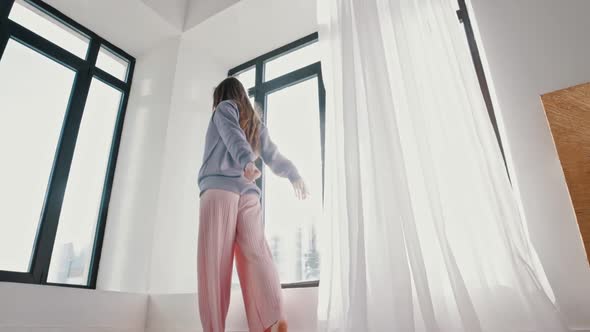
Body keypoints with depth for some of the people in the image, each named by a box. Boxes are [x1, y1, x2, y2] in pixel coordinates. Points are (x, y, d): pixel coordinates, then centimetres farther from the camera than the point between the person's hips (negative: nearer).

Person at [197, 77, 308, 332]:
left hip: (219, 189, -4)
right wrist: (295, 176, 45)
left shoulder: (225, 107, 13)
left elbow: (232, 135, -8)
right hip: (249, 193, 5)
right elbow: (274, 157, 30)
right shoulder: (257, 123, 28)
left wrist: (246, 161, -27)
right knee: (257, 256, -7)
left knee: (214, 261, -8)